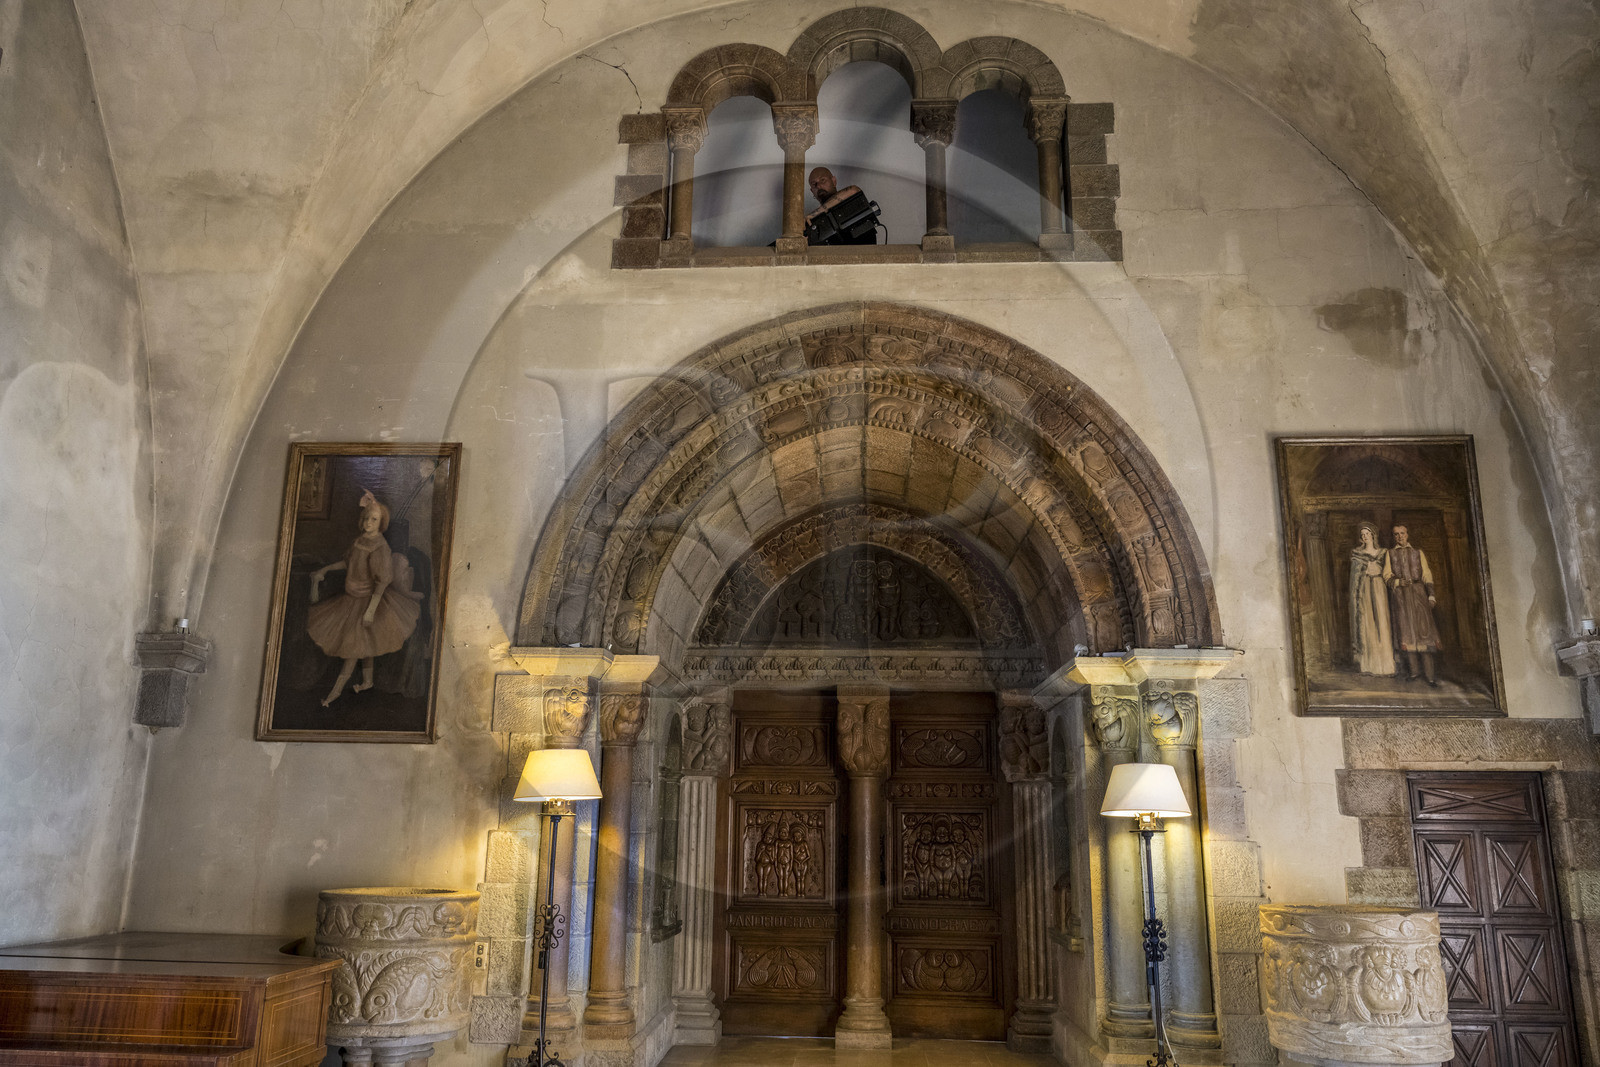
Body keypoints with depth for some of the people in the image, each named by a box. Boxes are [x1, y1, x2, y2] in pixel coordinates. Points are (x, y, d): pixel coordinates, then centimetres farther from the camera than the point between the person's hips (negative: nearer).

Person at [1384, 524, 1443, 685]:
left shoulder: (1418, 552, 15)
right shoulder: (1390, 554, 15)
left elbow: (1426, 574, 9)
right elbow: (1387, 575, 7)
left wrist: (1431, 594, -2)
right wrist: (1398, 582, -13)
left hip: (1418, 593, -1)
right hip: (1400, 594, 1)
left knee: (1423, 629, -10)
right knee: (1406, 630, -4)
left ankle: (1430, 673, -12)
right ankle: (1414, 670, 1)